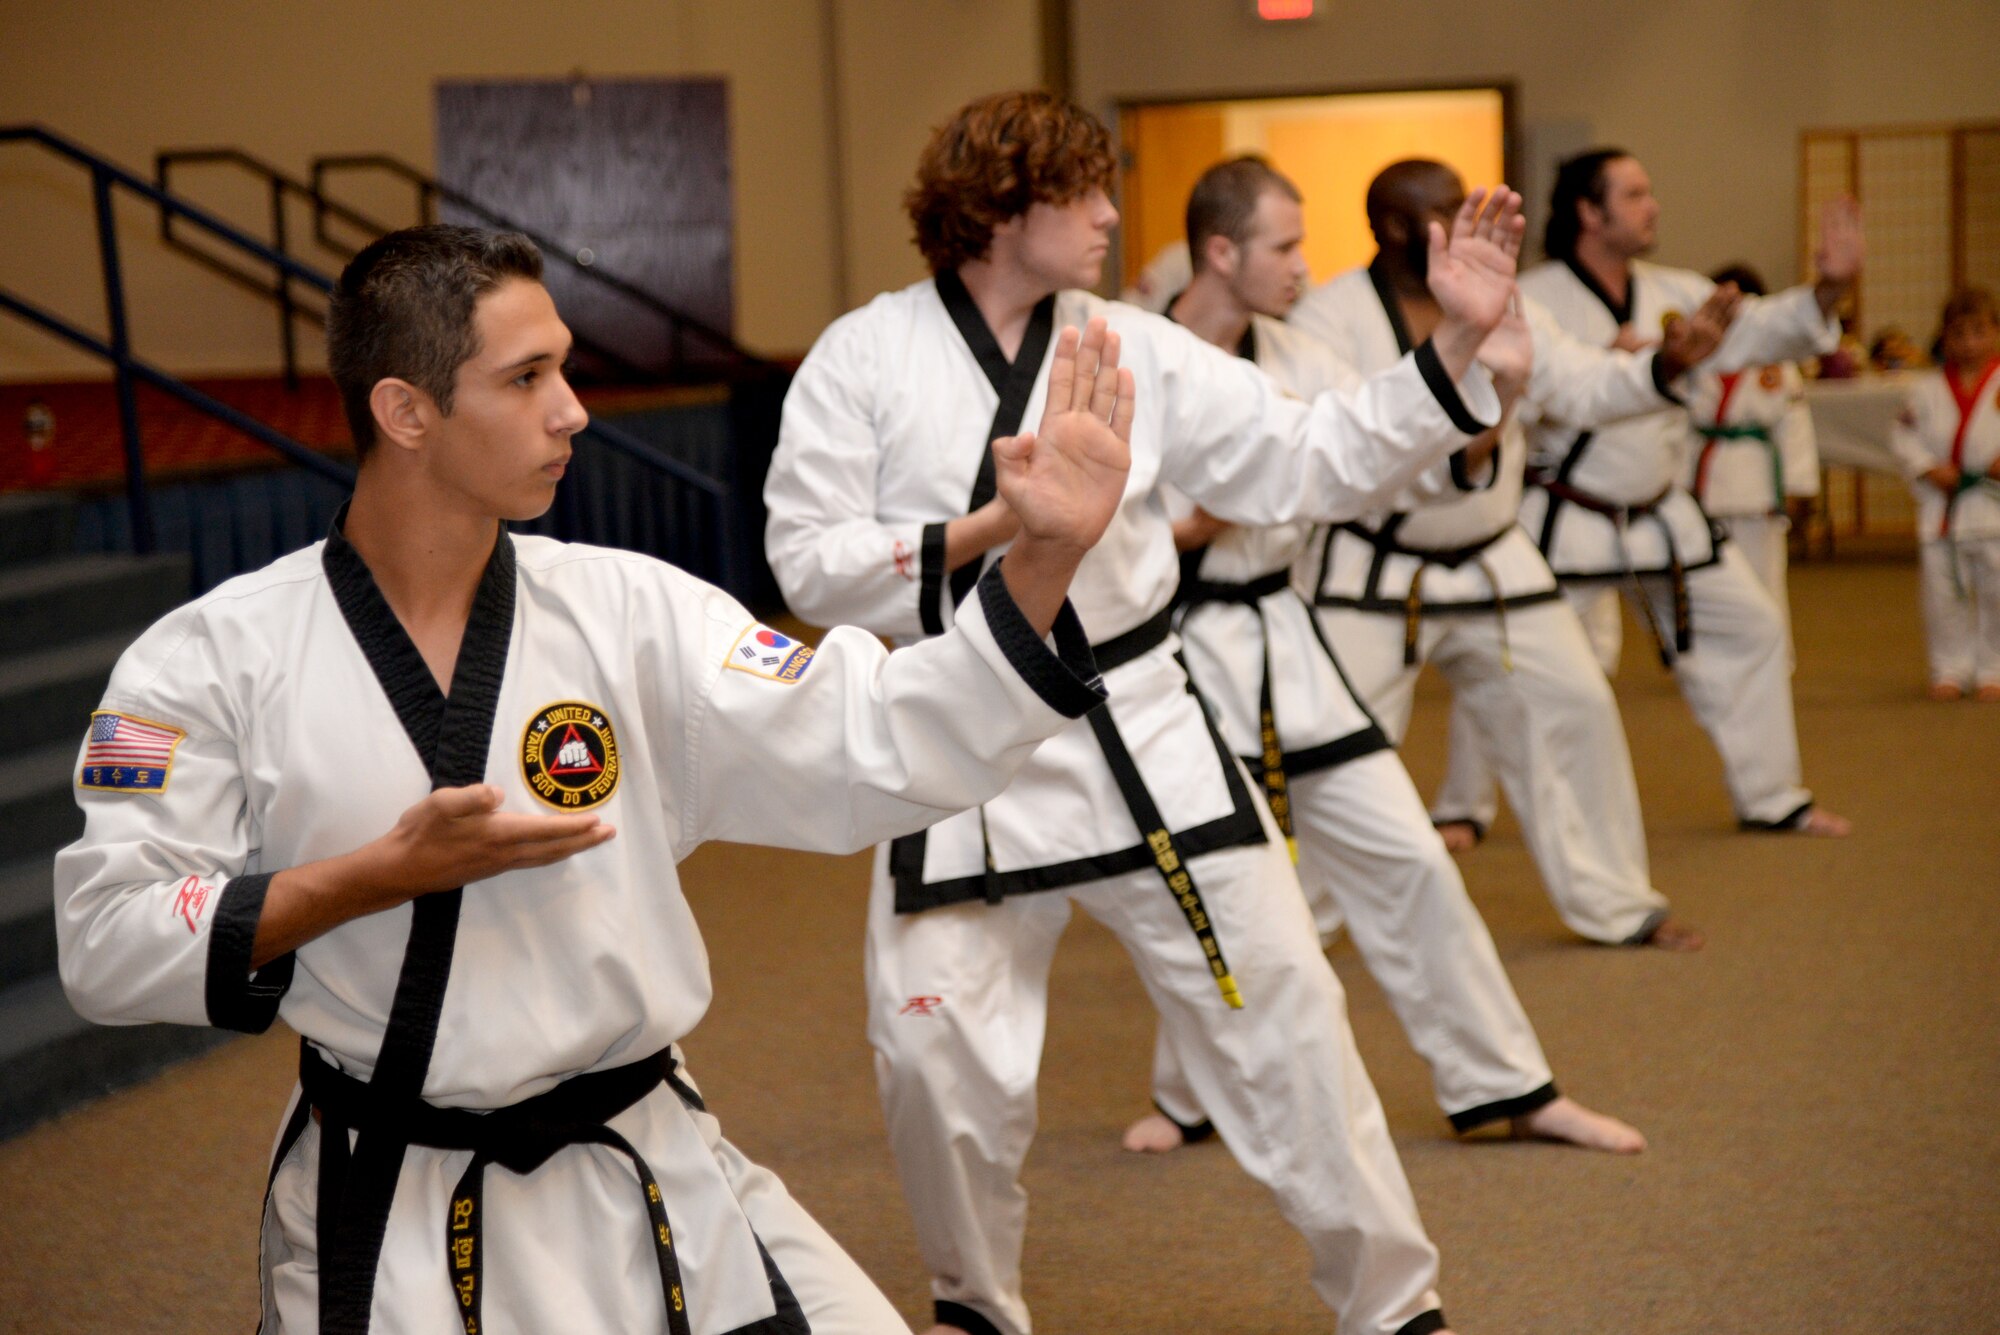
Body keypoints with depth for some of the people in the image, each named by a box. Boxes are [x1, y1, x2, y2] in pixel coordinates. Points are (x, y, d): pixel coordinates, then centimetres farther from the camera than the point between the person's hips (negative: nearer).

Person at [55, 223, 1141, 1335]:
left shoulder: (628, 611, -4)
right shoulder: (215, 659, -9)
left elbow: (875, 747, -9)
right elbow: (110, 947, -10)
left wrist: (1048, 554, -20)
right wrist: (384, 873, -19)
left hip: (652, 1191, 2)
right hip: (384, 1223, -2)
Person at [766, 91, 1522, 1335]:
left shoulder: (1137, 350, 3)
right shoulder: (866, 358, -4)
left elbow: (1311, 459, 1)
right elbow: (809, 563, -8)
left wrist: (1457, 344, -8)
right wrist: (986, 533, -18)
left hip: (1139, 731, 2)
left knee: (1283, 1011, 4)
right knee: (939, 1055, 0)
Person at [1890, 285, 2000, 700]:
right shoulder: (1928, 389, 4)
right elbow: (1904, 433, 5)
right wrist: (1927, 467, -9)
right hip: (1942, 506, 2)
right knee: (1943, 592, 5)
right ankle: (1951, 669, 18)